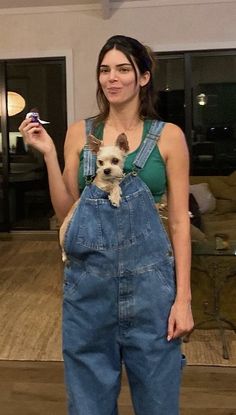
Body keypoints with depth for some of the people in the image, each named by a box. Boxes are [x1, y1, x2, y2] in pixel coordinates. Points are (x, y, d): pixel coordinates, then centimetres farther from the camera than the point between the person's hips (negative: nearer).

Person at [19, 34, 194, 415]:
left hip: (149, 279, -1)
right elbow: (66, 213, 6)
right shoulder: (80, 132, 6)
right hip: (88, 279, 2)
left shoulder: (168, 136, 0)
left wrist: (183, 297, -6)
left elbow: (179, 220, -1)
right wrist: (48, 154, -5)